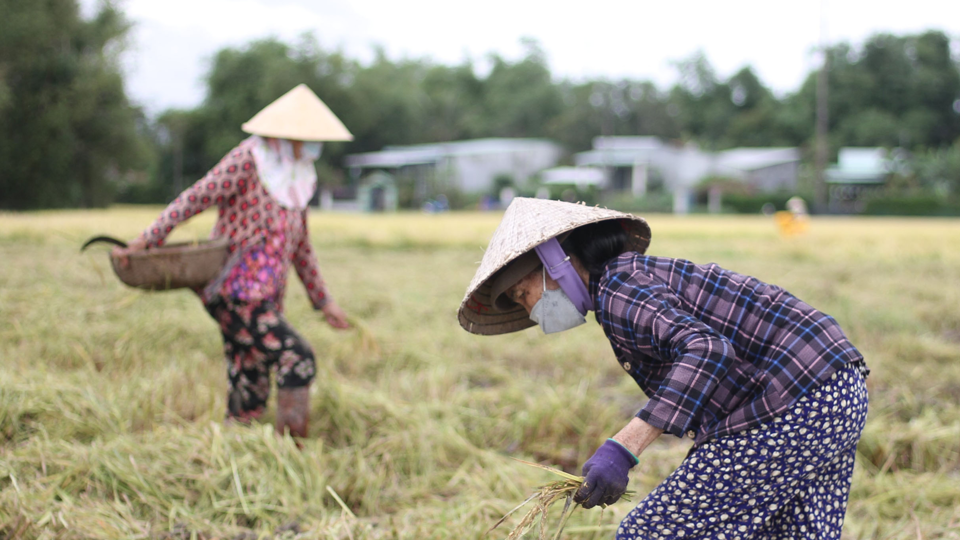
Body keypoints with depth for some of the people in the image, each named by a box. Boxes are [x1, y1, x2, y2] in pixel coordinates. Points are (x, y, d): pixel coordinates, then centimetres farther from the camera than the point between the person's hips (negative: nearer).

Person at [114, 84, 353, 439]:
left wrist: (323, 301, 24)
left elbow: (300, 246, 23)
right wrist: (145, 242, -22)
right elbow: (195, 199, -14)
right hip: (236, 292, -8)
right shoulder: (247, 160, -8)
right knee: (297, 360, -16)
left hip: (265, 299, 8)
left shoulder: (298, 176, 16)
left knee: (250, 392, 6)